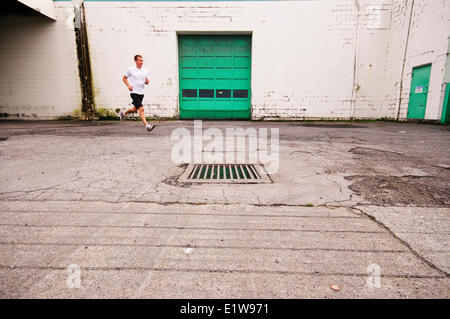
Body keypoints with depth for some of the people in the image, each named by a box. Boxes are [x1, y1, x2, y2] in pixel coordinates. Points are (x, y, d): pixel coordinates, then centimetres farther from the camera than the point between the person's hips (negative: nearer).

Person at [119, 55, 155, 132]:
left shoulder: (145, 71, 9)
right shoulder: (130, 69, -3)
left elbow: (146, 82, 19)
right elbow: (124, 78, 7)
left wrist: (147, 81, -5)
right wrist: (128, 85, -10)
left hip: (141, 93, 6)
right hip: (134, 92, -6)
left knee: (135, 109, 19)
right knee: (141, 109, -18)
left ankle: (123, 113, 47)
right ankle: (147, 125, -20)